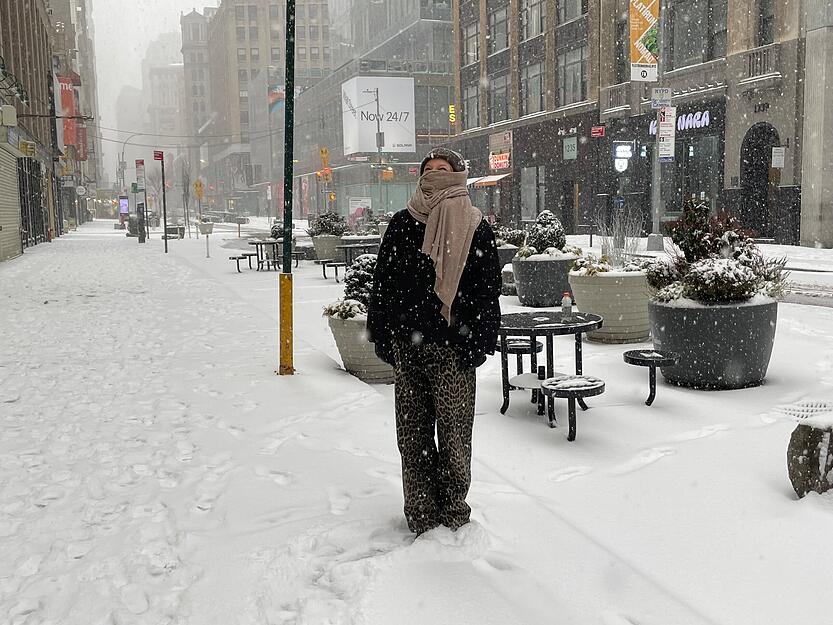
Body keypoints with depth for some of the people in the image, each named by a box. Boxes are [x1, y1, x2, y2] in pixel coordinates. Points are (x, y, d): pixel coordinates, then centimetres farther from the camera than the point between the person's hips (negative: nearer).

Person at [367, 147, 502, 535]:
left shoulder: (475, 229, 2)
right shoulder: (402, 224, 11)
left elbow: (487, 290, 0)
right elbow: (382, 282, 12)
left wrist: (477, 343, -8)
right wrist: (382, 335, 5)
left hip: (451, 347, -3)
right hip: (406, 345, 3)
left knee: (454, 434, 2)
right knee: (412, 434, 8)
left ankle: (453, 513, 18)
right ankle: (421, 515, 19)